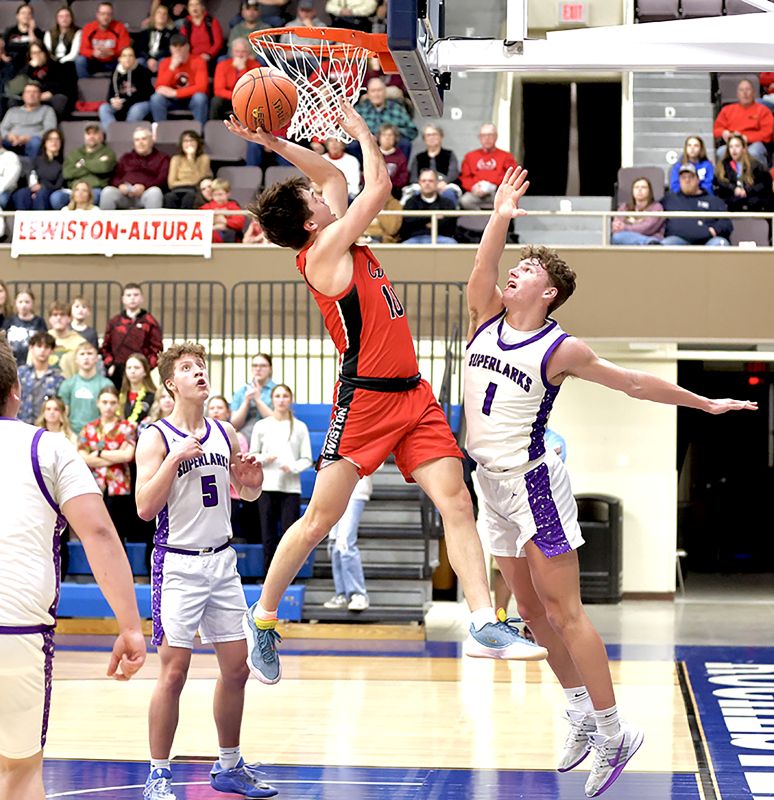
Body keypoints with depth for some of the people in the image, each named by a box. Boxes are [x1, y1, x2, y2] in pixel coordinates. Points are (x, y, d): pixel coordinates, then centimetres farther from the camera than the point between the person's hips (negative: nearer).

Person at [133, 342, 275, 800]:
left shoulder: (225, 434, 8)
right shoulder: (157, 438, -8)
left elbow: (247, 494, 22)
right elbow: (145, 508, -16)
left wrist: (253, 482, -1)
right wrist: (175, 458, -23)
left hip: (222, 560, 6)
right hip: (178, 564, -6)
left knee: (237, 667, 9)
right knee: (175, 671, -7)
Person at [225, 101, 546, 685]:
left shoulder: (342, 245, 15)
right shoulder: (323, 251, -10)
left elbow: (334, 174, 28)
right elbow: (379, 186, -10)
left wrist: (275, 144, 19)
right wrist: (362, 131, 5)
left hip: (411, 394, 8)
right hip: (365, 399, -8)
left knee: (456, 503, -6)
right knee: (320, 521, -1)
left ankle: (486, 626, -12)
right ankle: (263, 617, 16)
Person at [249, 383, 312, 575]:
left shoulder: (300, 427, 7)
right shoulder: (261, 426, 9)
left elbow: (307, 459, 6)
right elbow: (252, 455, 11)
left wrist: (292, 467, -13)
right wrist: (265, 458, -9)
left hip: (291, 488, -1)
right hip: (267, 487, 1)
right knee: (269, 535, 0)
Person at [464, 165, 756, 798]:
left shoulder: (560, 349, -8)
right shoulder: (487, 319, 7)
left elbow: (636, 383, 0)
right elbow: (482, 273, -13)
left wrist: (707, 404, 4)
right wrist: (501, 217, -19)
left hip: (533, 482, -7)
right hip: (493, 484, 7)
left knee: (562, 609, -9)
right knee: (532, 610, 11)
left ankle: (614, 732, -5)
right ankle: (582, 714, 22)